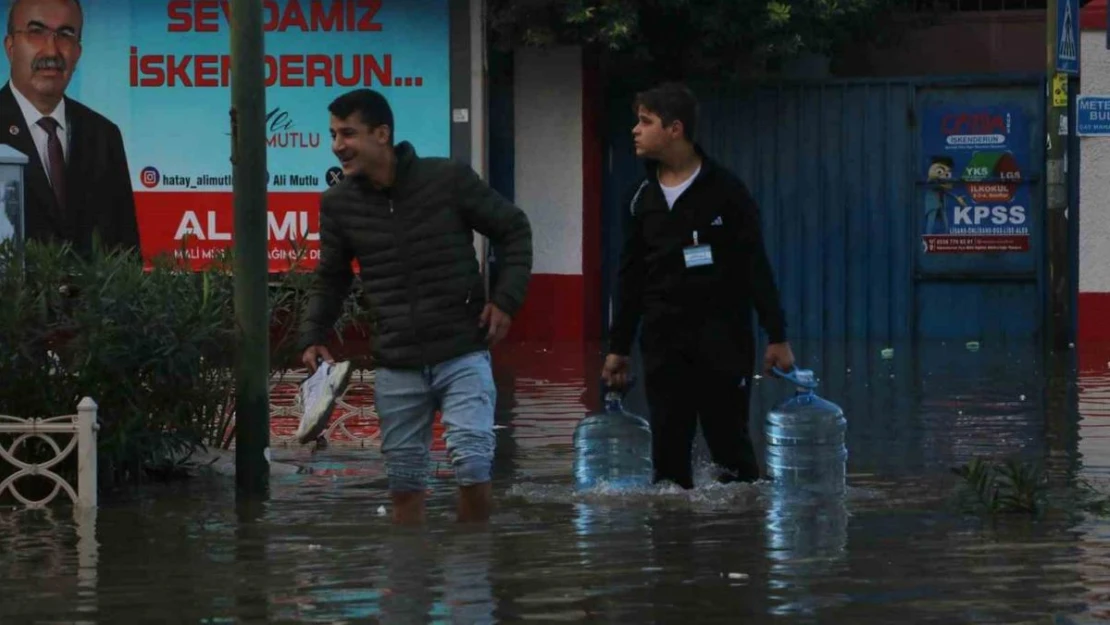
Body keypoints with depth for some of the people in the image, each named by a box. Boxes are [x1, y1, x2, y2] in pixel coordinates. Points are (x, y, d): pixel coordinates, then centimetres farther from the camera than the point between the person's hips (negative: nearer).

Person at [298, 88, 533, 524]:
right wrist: (313, 336, 0)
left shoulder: (449, 179, -9)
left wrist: (506, 299, -6)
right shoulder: (338, 203, 0)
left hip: (461, 354, -3)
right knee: (403, 480, 8)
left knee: (471, 464, -13)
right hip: (396, 367, 3)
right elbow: (331, 277, 14)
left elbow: (514, 230, 3)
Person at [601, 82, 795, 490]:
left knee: (730, 444, 0)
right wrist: (618, 347, 13)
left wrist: (777, 336, -8)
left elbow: (756, 267, -5)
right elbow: (631, 278, 14)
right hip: (664, 341, 4)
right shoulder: (643, 200, 8)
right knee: (668, 452, 3)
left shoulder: (724, 191, -6)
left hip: (723, 338, -4)